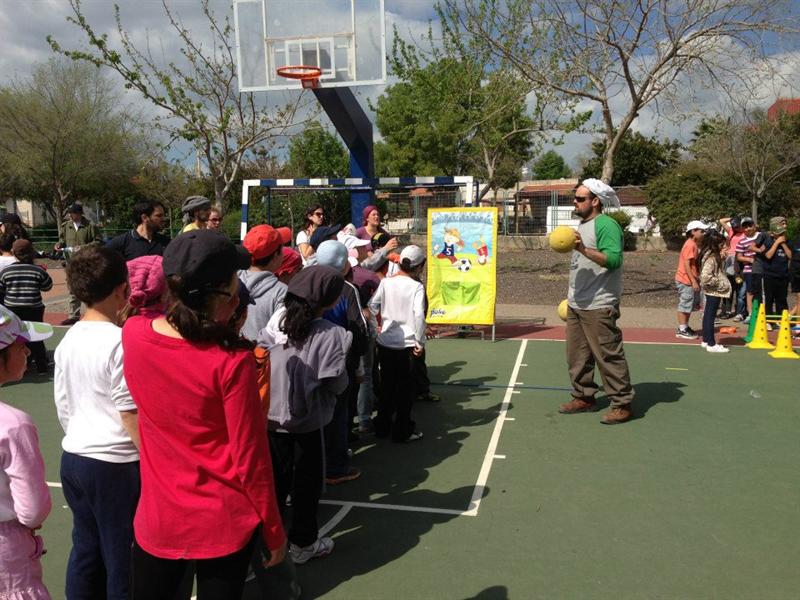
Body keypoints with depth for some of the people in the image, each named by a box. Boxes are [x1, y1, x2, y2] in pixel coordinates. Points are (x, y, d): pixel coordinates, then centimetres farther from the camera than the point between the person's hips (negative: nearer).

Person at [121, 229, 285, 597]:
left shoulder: (132, 333, -12)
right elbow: (251, 460, -17)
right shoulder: (232, 361, -26)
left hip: (158, 519, 4)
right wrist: (274, 531, -4)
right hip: (225, 525, -3)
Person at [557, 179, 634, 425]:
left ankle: (622, 404, 5)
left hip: (598, 307, -10)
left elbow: (613, 259, -24)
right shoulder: (582, 226, 17)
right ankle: (584, 397, 26)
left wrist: (583, 248, -33)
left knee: (609, 356, -4)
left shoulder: (606, 225, -12)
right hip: (576, 305, 10)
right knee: (577, 355, 14)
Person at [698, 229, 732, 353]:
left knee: (708, 315, 16)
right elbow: (706, 276, -29)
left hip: (712, 291, 10)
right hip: (714, 291, -10)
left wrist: (722, 256, 4)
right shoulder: (711, 257, -22)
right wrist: (719, 283, -19)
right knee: (710, 316, -4)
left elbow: (717, 269, 18)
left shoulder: (713, 255, 8)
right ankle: (711, 344, 2)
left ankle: (706, 340, 26)